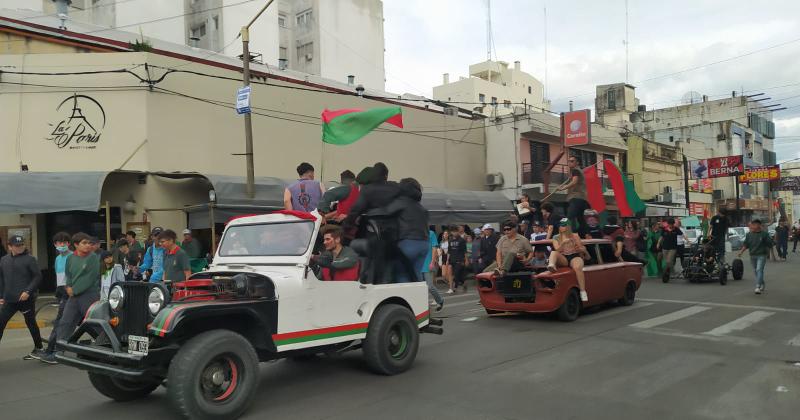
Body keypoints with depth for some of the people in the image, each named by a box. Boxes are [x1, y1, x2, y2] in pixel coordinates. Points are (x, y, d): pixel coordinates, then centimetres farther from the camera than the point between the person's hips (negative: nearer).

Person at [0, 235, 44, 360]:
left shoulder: (30, 259, -6)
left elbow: (38, 277, -9)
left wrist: (28, 291, -17)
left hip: (27, 298, -5)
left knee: (31, 323, 6)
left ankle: (38, 348, 21)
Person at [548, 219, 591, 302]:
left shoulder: (575, 236, 14)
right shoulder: (556, 238, 15)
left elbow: (583, 249, 11)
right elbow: (557, 250, -1)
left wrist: (581, 249, -12)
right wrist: (563, 243, -18)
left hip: (575, 257, -2)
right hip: (563, 259, 2)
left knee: (577, 267, -36)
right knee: (553, 253, -28)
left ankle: (583, 292, -41)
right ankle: (551, 265, -61)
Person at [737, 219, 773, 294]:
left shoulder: (764, 234, -5)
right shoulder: (749, 234, 6)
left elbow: (770, 244, 0)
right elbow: (746, 244, 9)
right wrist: (741, 251, -1)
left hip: (761, 255, -5)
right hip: (752, 255, 5)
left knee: (759, 270, -15)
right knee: (756, 271, 12)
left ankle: (758, 287, -21)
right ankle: (762, 285, 29)